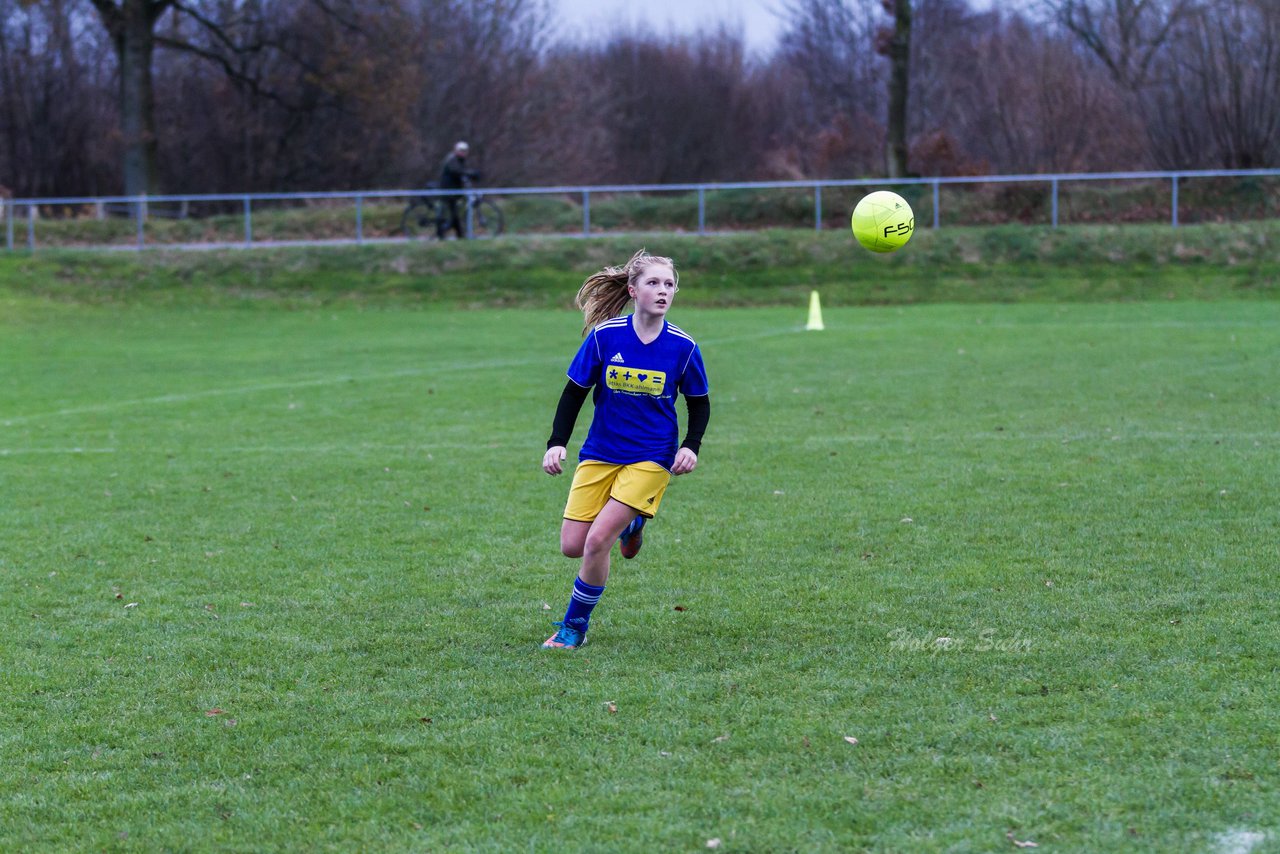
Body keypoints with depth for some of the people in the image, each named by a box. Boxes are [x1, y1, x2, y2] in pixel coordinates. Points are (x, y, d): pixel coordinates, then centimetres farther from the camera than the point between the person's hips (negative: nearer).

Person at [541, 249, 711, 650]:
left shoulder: (683, 346, -9)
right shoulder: (604, 336, -10)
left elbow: (699, 403, 6)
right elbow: (574, 392, 0)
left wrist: (691, 447, -10)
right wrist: (556, 444, -10)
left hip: (651, 458, -2)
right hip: (600, 453, 2)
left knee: (597, 541, -15)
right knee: (572, 546, -2)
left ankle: (575, 625, 7)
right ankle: (628, 523, 32)